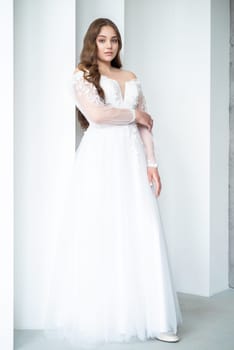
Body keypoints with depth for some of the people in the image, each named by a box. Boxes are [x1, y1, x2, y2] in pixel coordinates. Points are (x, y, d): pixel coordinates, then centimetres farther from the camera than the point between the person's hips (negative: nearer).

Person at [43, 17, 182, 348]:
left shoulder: (131, 78, 19)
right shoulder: (82, 76, 6)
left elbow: (145, 126, 14)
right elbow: (95, 114, -12)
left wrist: (152, 164, 4)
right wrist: (133, 114, 0)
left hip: (132, 157, 4)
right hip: (100, 157, -4)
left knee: (142, 233, -3)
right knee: (101, 232, -4)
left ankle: (149, 315, 3)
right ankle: (100, 317, 6)